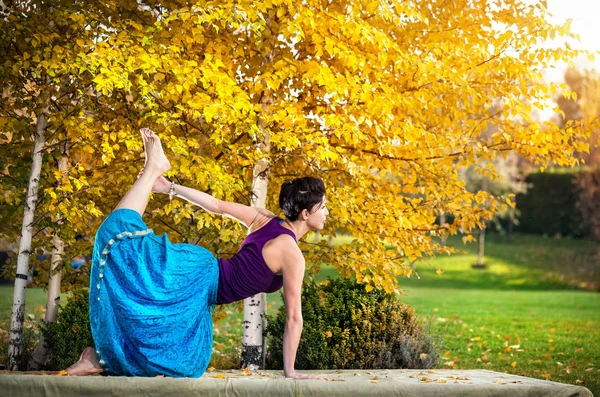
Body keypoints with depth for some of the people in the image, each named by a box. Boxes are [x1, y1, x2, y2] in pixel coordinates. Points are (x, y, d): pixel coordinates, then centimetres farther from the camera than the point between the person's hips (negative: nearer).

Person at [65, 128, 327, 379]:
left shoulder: (266, 220, 4)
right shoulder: (292, 255, -21)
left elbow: (217, 206, 8)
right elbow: (294, 317, -18)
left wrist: (170, 188, 14)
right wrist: (290, 370, -12)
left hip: (198, 271, 8)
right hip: (196, 278, -8)